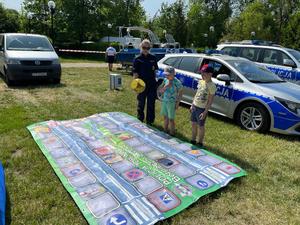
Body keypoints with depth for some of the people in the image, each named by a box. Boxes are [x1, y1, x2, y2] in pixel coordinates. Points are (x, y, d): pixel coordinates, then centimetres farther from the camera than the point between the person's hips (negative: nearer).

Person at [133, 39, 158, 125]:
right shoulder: (137, 59, -4)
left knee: (151, 104, 9)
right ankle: (140, 120, 27)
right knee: (141, 104, 10)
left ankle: (150, 121, 23)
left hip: (152, 85, 3)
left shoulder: (153, 58, 5)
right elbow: (135, 74, -8)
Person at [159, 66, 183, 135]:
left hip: (171, 103, -6)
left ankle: (172, 133, 19)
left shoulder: (177, 82, -17)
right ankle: (165, 130, 34)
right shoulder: (165, 80, -1)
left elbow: (180, 94, -10)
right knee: (165, 117, 18)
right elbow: (161, 91, 2)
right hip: (164, 101, 6)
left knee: (171, 119, 3)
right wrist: (166, 86, -16)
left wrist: (177, 103, -11)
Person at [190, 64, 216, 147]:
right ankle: (193, 141, 33)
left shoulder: (212, 86, -18)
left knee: (200, 126, 7)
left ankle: (200, 143, 24)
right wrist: (192, 105, 14)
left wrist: (205, 112, -20)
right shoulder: (201, 82, 5)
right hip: (195, 106, 7)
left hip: (202, 109, -7)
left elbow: (210, 101, -17)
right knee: (193, 124, 17)